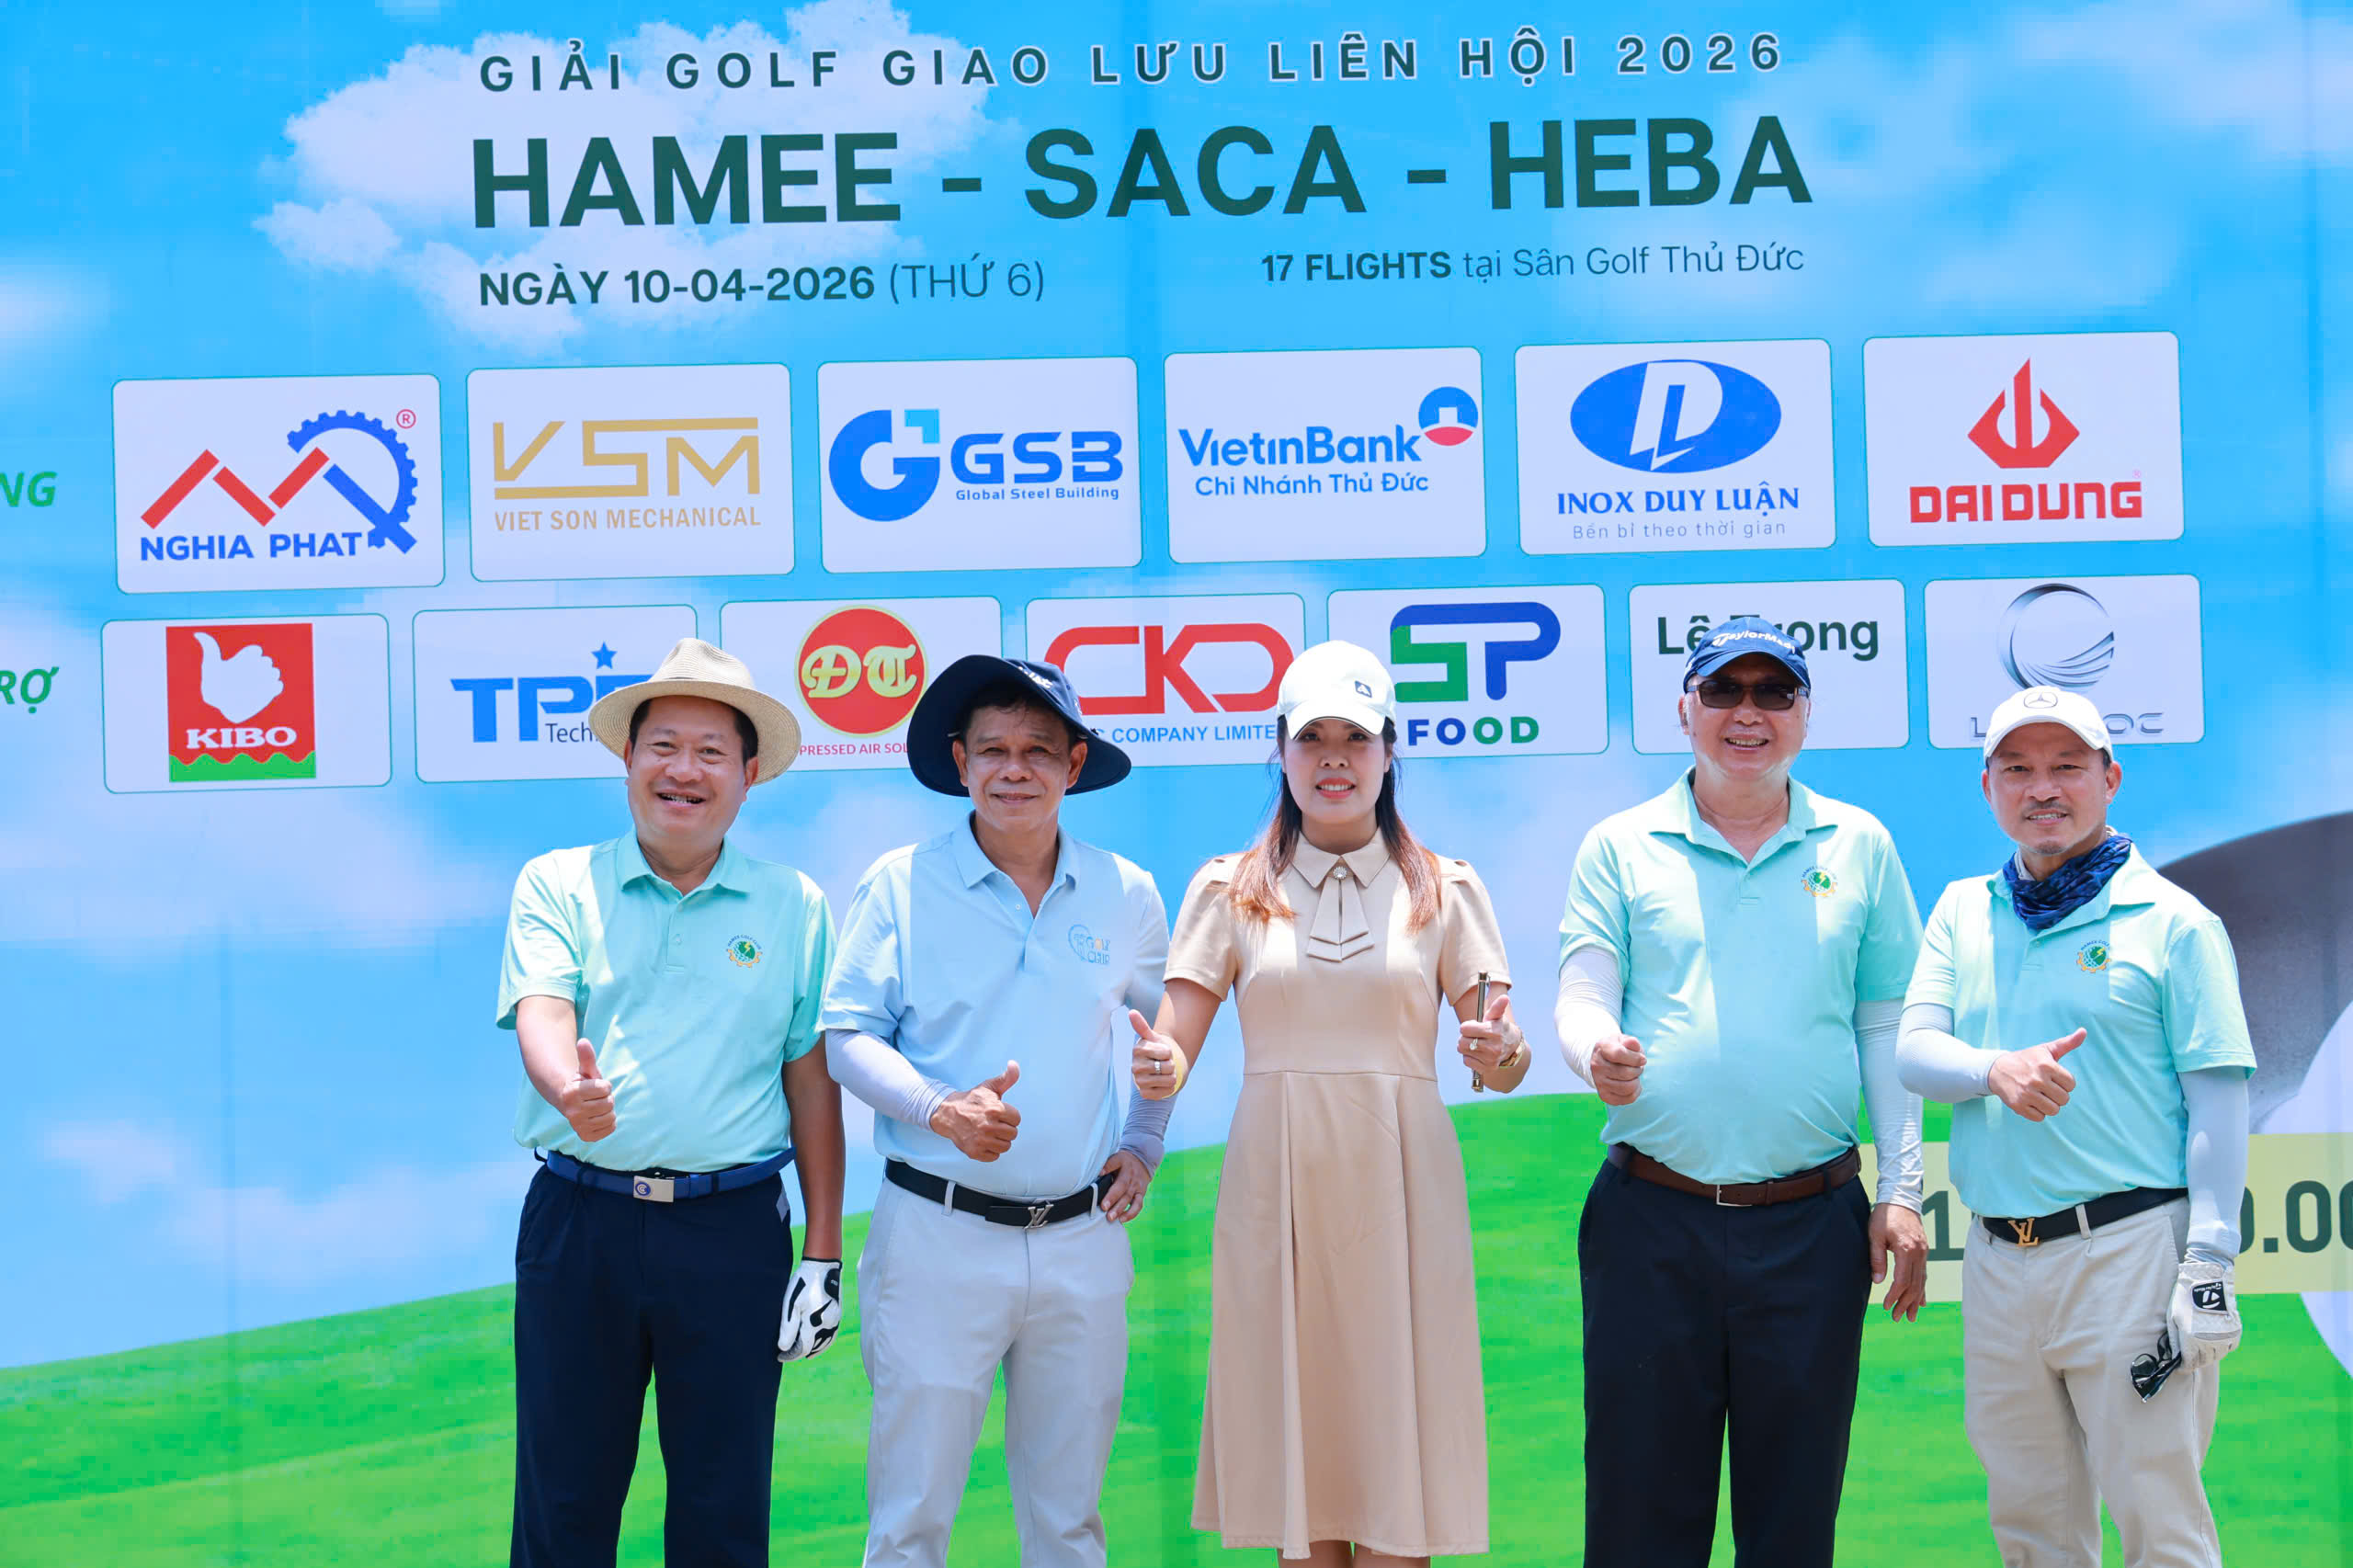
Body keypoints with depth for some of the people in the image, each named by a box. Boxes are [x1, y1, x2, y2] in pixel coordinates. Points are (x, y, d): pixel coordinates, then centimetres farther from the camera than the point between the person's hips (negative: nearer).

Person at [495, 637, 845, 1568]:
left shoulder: (795, 908, 8)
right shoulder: (559, 885, 6)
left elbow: (812, 1084, 8)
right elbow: (542, 1009, -11)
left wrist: (824, 1253, 5)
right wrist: (570, 1087, -35)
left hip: (735, 1226, 0)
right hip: (579, 1219, 0)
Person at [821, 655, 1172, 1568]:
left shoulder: (1125, 896, 6)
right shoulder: (901, 884, -2)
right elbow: (847, 1037, -2)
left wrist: (1142, 1147, 11)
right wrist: (941, 1110, -17)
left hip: (1083, 1242, 3)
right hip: (938, 1232, -2)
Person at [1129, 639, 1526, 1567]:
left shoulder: (1445, 890, 8)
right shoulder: (1229, 890, 8)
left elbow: (1504, 1066, 3)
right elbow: (1173, 1048, 3)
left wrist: (1499, 1055, -19)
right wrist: (1156, 1069, -20)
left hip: (1399, 1194, 0)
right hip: (1274, 1191, 1)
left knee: (1396, 1453, -2)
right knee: (1295, 1455, 5)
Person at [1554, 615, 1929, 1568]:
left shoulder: (1859, 848, 10)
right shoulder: (1621, 848, 7)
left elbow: (1887, 1029, 9)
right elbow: (1581, 997, 1)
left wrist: (1901, 1194, 3)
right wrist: (1598, 1052, -23)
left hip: (1812, 1226, 1)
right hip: (1650, 1215, -1)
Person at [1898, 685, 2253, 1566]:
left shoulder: (2172, 921, 0)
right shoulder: (1962, 913, 13)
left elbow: (2218, 1103, -4)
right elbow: (1914, 1050, 4)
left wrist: (2208, 1264, -12)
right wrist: (1998, 1070, -18)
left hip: (2129, 1252, -4)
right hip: (1997, 1258, 5)